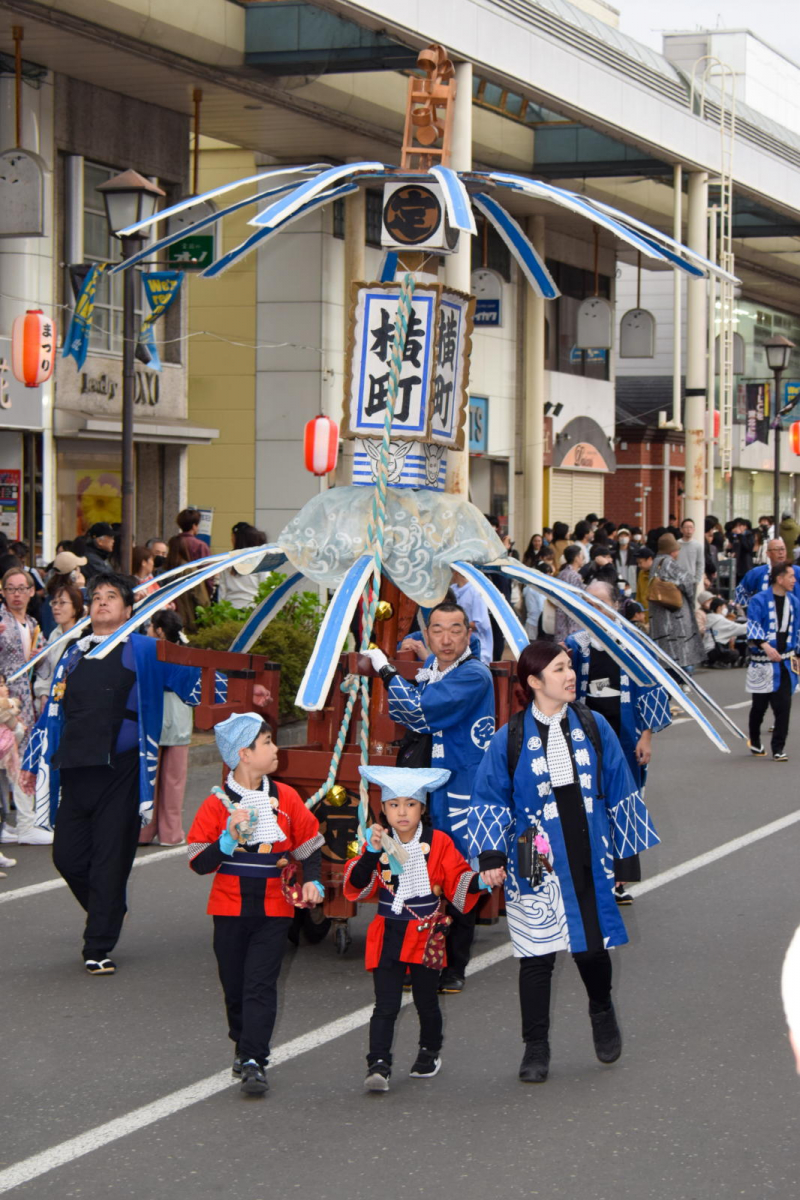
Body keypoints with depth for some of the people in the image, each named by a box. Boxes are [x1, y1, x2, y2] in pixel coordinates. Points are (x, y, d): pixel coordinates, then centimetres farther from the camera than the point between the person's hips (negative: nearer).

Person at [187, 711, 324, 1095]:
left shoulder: (285, 798, 2)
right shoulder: (217, 805, -5)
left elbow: (309, 843, 13)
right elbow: (199, 863, -7)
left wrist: (312, 880, -1)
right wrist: (229, 840, -22)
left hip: (274, 908, 0)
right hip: (230, 908, 0)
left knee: (261, 984, -8)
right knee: (235, 986, 10)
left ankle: (253, 1061, -10)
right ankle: (243, 1046, 32)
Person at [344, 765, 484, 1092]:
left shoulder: (439, 843, -3)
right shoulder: (378, 842, -2)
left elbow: (458, 886, -1)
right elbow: (356, 889, -12)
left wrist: (477, 881, -23)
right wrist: (371, 854, -25)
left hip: (426, 935, 1)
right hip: (388, 936, -1)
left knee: (426, 1001, 15)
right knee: (386, 1005, -7)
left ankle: (429, 1052, 36)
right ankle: (378, 1065, -8)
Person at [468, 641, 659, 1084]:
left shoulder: (593, 727, 4)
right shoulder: (511, 738, -3)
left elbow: (619, 790, 11)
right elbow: (489, 800, 2)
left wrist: (631, 844, 13)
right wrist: (490, 856, -5)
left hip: (587, 860, 2)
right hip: (535, 864, -2)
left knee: (593, 945, 7)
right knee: (537, 955, 1)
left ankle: (602, 1012, 39)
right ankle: (536, 1048, 13)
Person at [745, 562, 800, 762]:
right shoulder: (759, 601, -7)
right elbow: (753, 626, -15)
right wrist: (765, 645, -30)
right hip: (763, 661, -3)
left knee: (783, 706, -7)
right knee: (759, 706, 10)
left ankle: (779, 748, -1)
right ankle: (755, 742, 32)